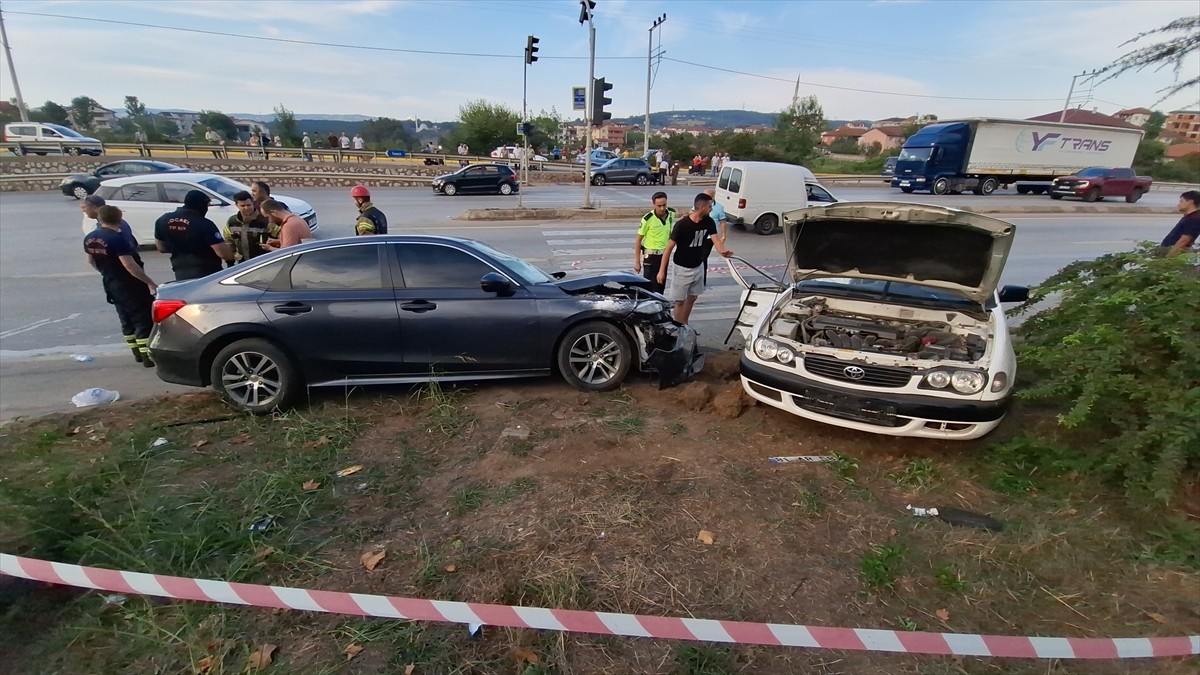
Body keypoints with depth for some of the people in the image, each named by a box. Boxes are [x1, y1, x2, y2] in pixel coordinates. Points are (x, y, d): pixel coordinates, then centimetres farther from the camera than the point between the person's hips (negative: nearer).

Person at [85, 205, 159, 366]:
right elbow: (129, 265, -27)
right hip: (130, 285, -8)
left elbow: (91, 261, 19)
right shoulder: (117, 238, -21)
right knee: (143, 319, -3)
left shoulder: (89, 238, 6)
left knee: (126, 320, 18)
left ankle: (138, 352, 25)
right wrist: (150, 282, -24)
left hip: (111, 285, 9)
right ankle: (148, 356, -5)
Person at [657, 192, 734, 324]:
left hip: (698, 267, 7)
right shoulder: (682, 224, -23)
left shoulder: (709, 222, -6)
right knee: (680, 301, 3)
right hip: (682, 268, -6)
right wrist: (662, 271, -22)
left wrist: (723, 251, -41)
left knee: (692, 298, 18)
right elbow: (669, 247, -20)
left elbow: (716, 239, -17)